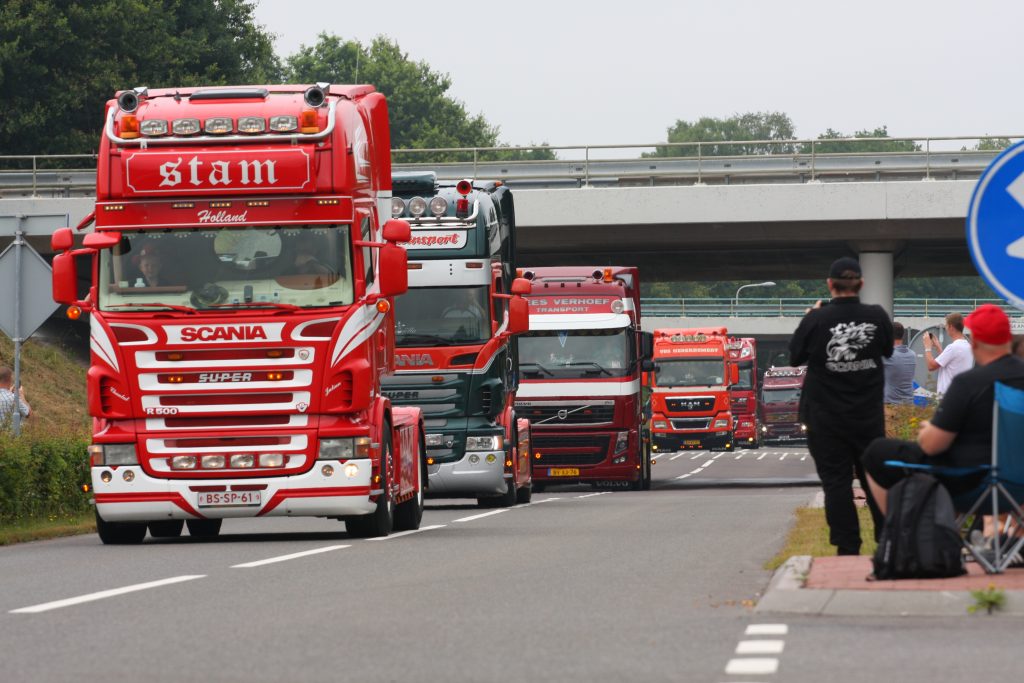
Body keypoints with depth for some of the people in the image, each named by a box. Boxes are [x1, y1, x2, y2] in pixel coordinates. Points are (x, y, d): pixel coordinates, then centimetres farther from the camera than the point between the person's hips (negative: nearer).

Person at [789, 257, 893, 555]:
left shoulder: (816, 320, -14)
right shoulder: (877, 317, -6)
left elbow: (795, 357, 0)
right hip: (869, 417, 3)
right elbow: (888, 350, 12)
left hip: (826, 419, -2)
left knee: (836, 481, 1)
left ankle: (847, 549, -1)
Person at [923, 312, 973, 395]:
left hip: (948, 395, -9)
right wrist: (938, 347, 25)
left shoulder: (953, 347, -18)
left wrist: (928, 347, 0)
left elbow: (931, 366, -14)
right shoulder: (967, 346, 11)